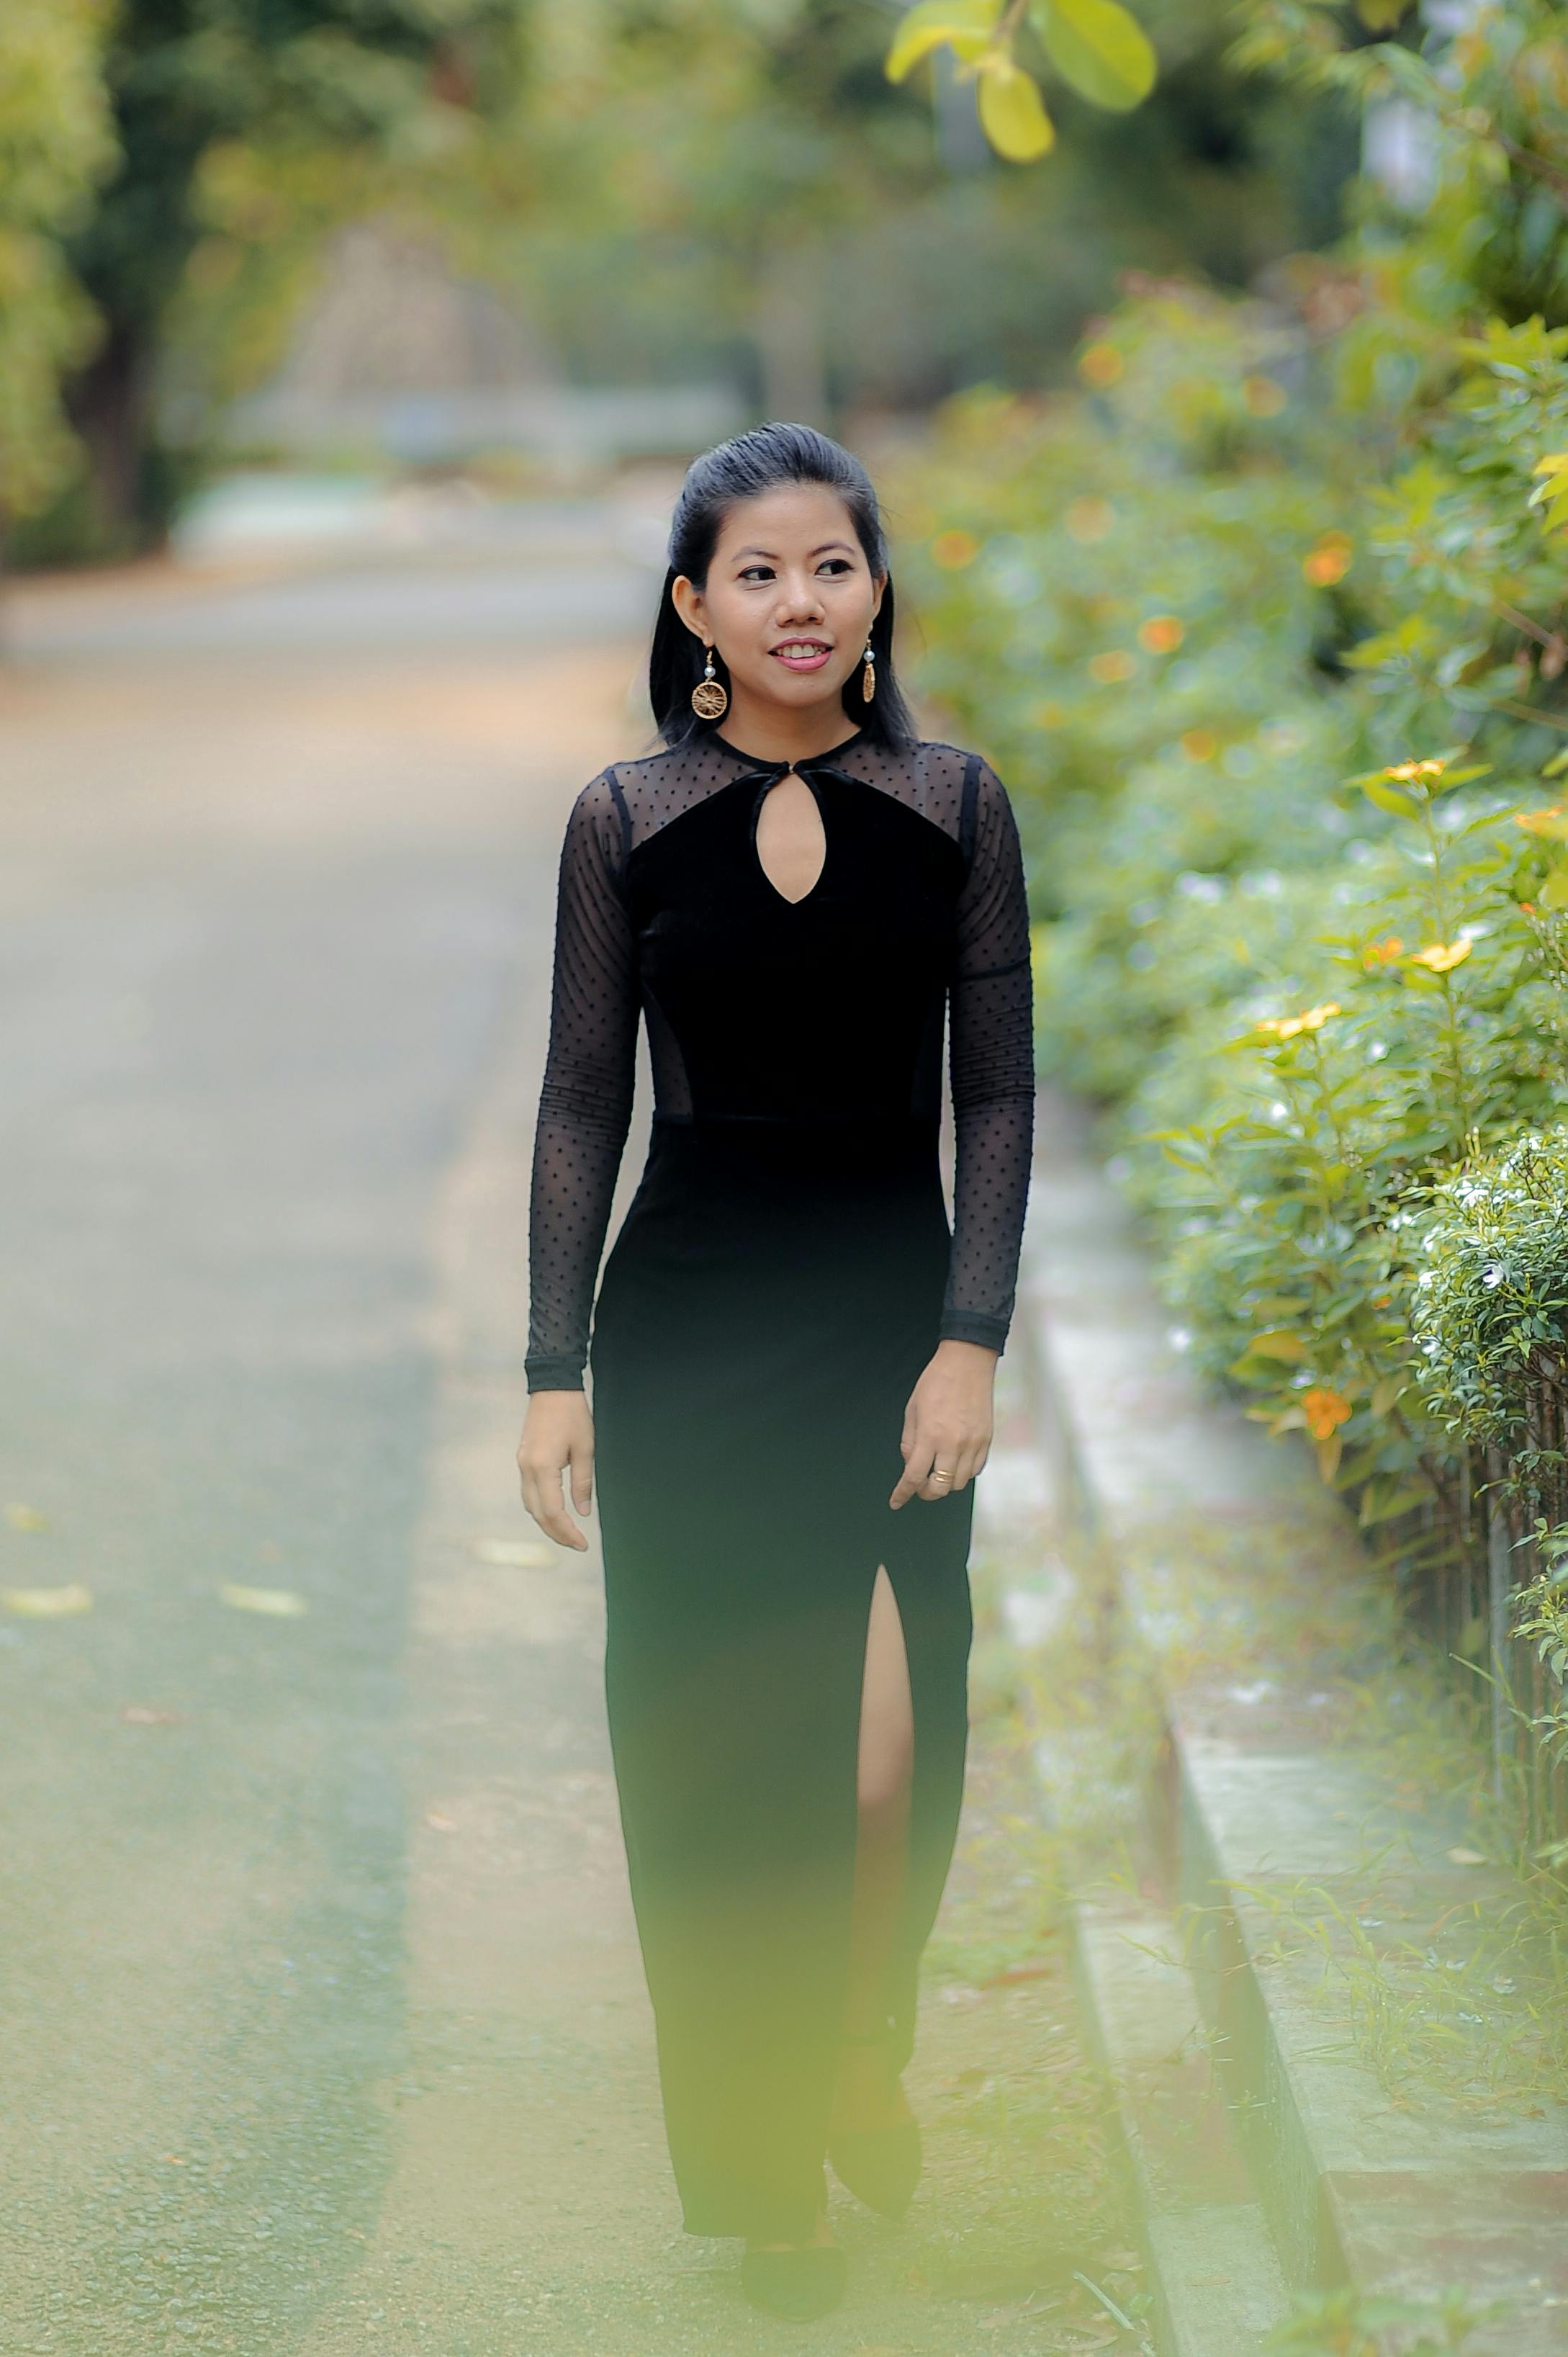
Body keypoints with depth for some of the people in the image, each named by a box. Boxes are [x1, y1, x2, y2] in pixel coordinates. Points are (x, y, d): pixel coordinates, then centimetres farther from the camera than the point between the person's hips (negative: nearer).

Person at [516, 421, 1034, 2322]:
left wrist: (970, 1343, -8)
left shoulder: (955, 809, 2)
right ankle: (765, 2179, 17)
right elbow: (581, 1108, 4)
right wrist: (555, 1371, -2)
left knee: (890, 1739, -10)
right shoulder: (625, 821, 1)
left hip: (892, 1309, 0)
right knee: (715, 1744, 3)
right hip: (690, 1313, 0)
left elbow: (995, 1094, 2)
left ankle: (865, 2048, 22)